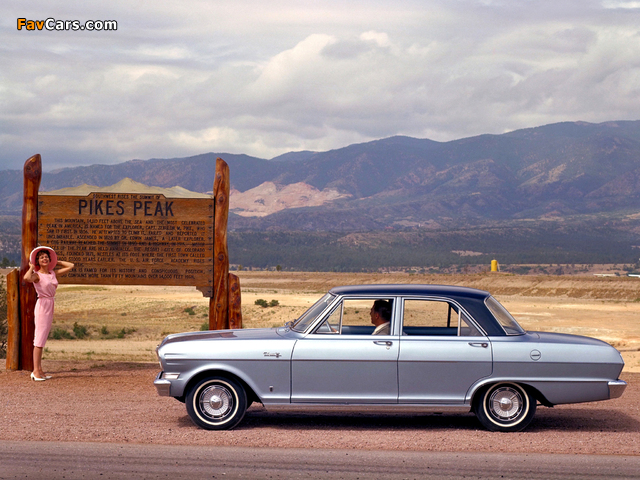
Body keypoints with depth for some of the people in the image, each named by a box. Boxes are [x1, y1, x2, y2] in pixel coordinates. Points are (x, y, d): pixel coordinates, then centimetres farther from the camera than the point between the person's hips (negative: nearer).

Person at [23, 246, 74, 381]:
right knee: (40, 338, -9)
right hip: (42, 305, -7)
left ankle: (39, 370, 11)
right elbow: (27, 278, -31)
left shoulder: (53, 274, 12)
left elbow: (70, 266, 19)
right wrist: (31, 267, -12)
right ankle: (36, 371, -8)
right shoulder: (37, 275, -7)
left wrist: (56, 262, 18)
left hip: (50, 306, 7)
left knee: (42, 339, 9)